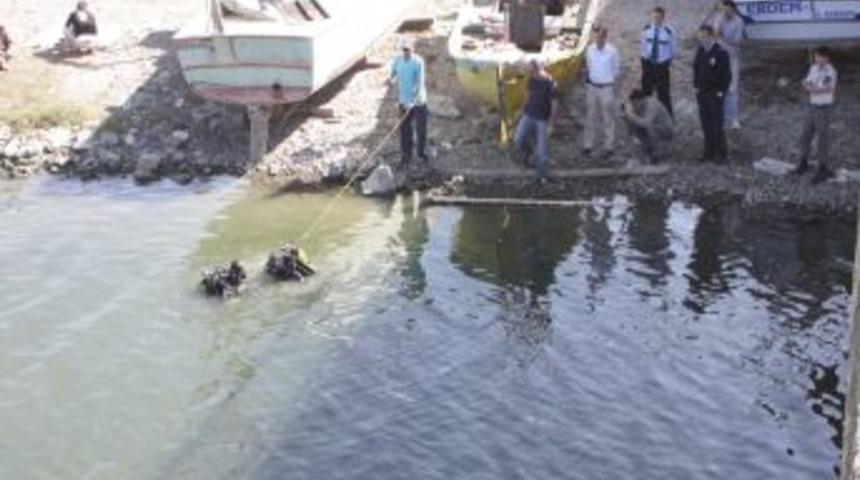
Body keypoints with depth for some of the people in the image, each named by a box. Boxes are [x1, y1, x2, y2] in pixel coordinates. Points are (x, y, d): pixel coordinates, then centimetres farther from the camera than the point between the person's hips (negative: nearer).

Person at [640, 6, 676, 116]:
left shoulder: (668, 32, -12)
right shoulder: (646, 30, -3)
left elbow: (672, 50, 0)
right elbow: (643, 47, 7)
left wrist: (668, 63, -2)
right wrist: (644, 62, 0)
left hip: (662, 65, -3)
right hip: (648, 64, 3)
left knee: (663, 93, 4)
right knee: (646, 91, 13)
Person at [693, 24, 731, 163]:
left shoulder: (721, 53, -13)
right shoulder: (700, 51, 6)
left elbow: (727, 75, -11)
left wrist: (721, 91, -13)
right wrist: (696, 86, 10)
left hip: (715, 94, -6)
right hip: (702, 93, 6)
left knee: (717, 124, -1)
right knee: (706, 124, 9)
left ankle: (721, 153, 8)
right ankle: (709, 152, 17)